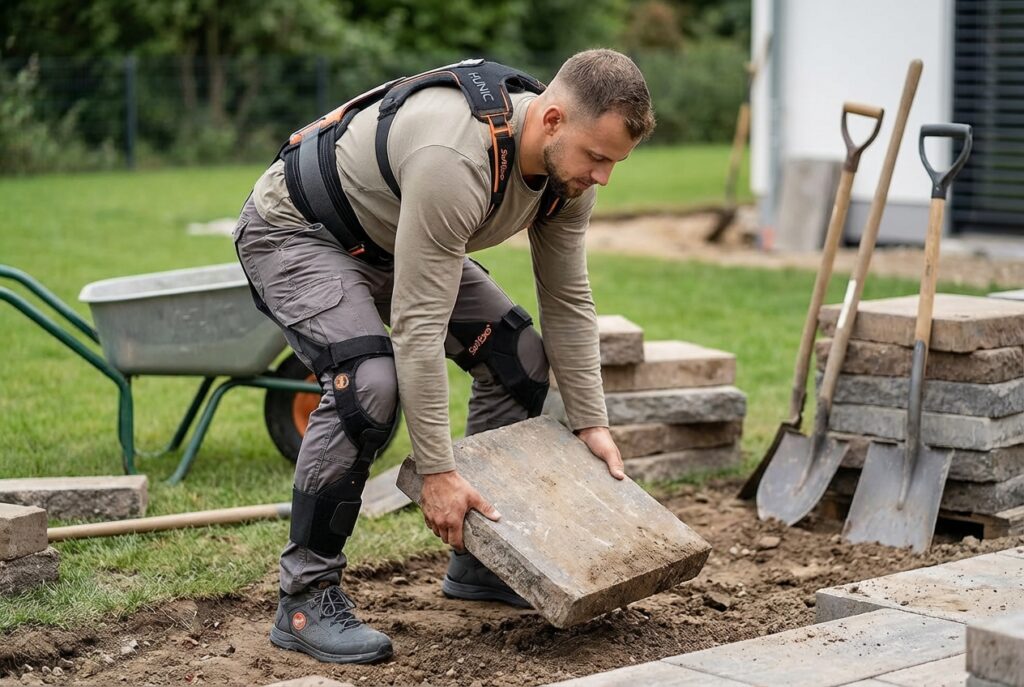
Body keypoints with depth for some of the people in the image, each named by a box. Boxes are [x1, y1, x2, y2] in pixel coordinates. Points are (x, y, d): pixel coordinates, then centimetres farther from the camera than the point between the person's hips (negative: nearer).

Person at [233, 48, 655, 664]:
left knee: (519, 356, 3)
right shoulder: (455, 158, -40)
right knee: (370, 384, -31)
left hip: (388, 238, 9)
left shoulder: (567, 163, -13)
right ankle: (306, 596, -16)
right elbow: (418, 324, -37)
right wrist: (437, 471, -34)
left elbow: (568, 301, -1)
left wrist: (591, 422, -4)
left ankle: (478, 560, 15)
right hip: (294, 231, -9)